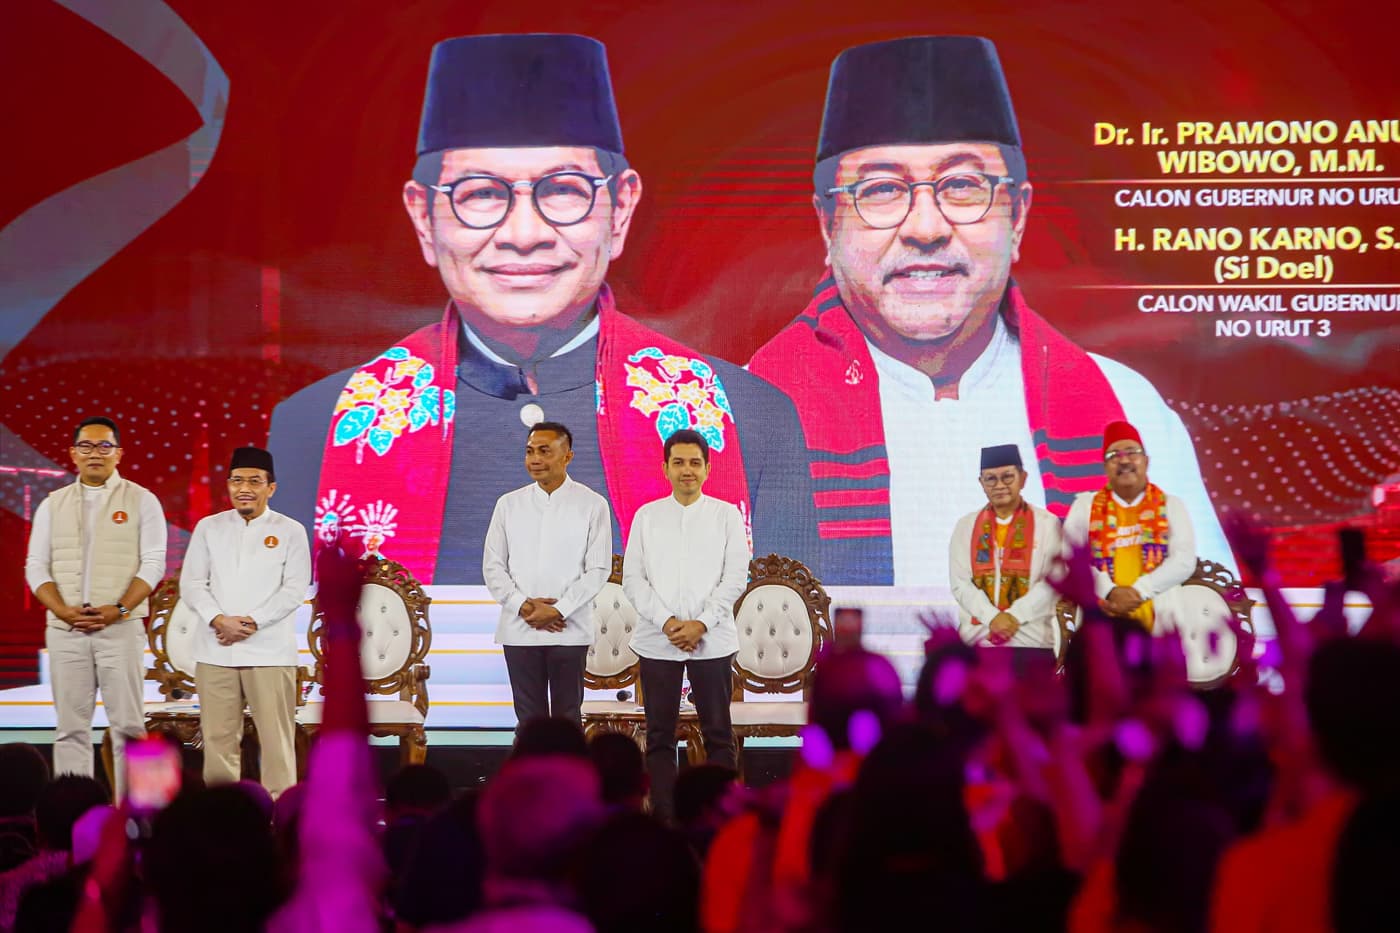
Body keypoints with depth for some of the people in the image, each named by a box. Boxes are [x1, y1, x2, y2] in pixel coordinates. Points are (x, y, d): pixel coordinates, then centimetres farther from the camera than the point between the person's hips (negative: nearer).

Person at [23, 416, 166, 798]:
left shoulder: (140, 501, 5)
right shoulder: (53, 505, 13)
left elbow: (153, 563, -1)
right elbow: (36, 566, 9)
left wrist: (118, 609, -14)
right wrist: (63, 611, -8)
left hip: (121, 626, -2)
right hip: (64, 629, 3)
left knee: (127, 724, -4)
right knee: (71, 727, 3)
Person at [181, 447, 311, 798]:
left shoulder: (290, 531, 4)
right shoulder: (208, 528, 11)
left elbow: (294, 589, -3)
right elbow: (191, 583, 5)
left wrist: (252, 623, -13)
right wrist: (219, 620, -12)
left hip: (270, 651, -2)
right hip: (215, 651, 2)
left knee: (276, 738, -4)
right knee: (218, 737, 4)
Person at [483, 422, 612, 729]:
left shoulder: (592, 505, 0)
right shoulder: (509, 504, 7)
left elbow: (598, 569, -3)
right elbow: (493, 566, 6)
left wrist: (558, 610, -11)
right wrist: (523, 606, -9)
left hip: (569, 631, -2)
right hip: (519, 631, 2)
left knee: (567, 718, 3)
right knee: (529, 717, 5)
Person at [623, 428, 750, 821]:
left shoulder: (726, 515, 4)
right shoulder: (647, 516, 7)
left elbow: (736, 576, -2)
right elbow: (633, 579, 2)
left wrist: (701, 624, -13)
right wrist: (667, 623, -11)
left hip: (712, 641, -1)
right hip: (656, 641, 1)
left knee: (718, 733, 1)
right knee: (659, 736, 3)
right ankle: (663, 817, 8)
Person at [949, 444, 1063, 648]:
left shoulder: (1047, 524, 5)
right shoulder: (966, 526, 12)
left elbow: (1052, 582, -3)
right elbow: (960, 583, 3)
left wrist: (1013, 616, -14)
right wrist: (992, 617, -12)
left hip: (1031, 639, -2)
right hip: (976, 638, 2)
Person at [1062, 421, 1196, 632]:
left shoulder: (1171, 506, 9)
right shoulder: (1085, 505, 10)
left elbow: (1184, 561, -3)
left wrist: (1138, 591, -15)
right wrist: (1110, 592, -17)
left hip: (1158, 615, 0)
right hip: (1100, 614, 0)